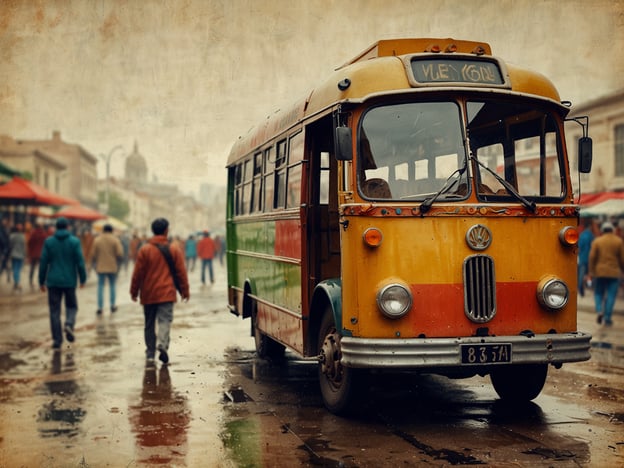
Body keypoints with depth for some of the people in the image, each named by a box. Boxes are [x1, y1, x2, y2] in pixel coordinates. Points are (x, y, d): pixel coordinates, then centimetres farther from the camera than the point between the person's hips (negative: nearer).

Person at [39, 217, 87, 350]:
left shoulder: (48, 242, 0)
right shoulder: (75, 241, -3)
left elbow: (43, 263, 0)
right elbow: (80, 262, -6)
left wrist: (42, 281, 7)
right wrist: (83, 279, 4)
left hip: (53, 281, 1)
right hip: (69, 281, 0)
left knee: (55, 311, 6)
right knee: (72, 306, 16)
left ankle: (57, 340, 3)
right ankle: (69, 325, -12)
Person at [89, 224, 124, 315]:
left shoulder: (97, 240, 0)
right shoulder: (115, 240, -4)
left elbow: (92, 254, 1)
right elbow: (120, 254, -10)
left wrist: (93, 263, 15)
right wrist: (118, 263, 5)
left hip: (100, 267, 1)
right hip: (112, 267, 0)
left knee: (100, 286, 5)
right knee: (112, 285, 13)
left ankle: (100, 307, 1)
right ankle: (112, 306, 17)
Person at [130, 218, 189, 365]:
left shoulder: (144, 250, -3)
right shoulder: (173, 250, 0)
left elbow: (138, 273, -2)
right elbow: (181, 272, 2)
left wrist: (134, 291, 9)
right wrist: (185, 291, 12)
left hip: (148, 294, 1)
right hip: (166, 294, -1)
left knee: (149, 324, 12)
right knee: (165, 320, -4)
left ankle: (150, 354, 17)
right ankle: (162, 345, -29)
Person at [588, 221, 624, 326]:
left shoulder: (597, 241, 1)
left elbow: (592, 257, -5)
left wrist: (591, 271, -3)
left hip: (599, 272, 0)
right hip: (614, 273, 0)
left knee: (599, 293, 13)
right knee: (611, 296, 3)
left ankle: (599, 311, -10)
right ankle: (607, 318, -1)